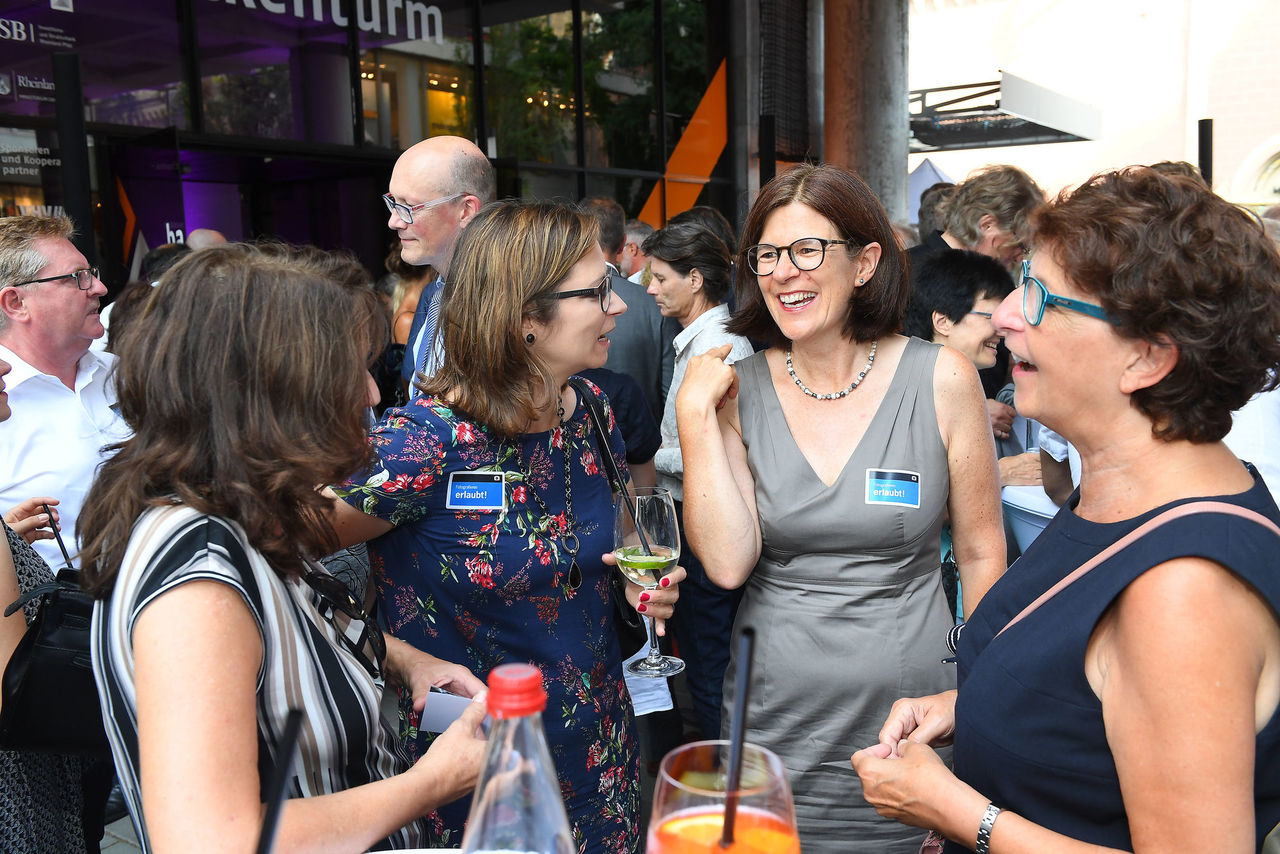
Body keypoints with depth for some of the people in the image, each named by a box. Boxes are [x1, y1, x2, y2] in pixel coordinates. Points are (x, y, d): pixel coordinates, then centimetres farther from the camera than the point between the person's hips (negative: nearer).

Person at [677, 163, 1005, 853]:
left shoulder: (941, 378, -9)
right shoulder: (739, 389, -4)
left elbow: (980, 553, -1)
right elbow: (727, 563, -13)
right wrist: (695, 417, -15)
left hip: (909, 713, -1)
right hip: (774, 720, 2)